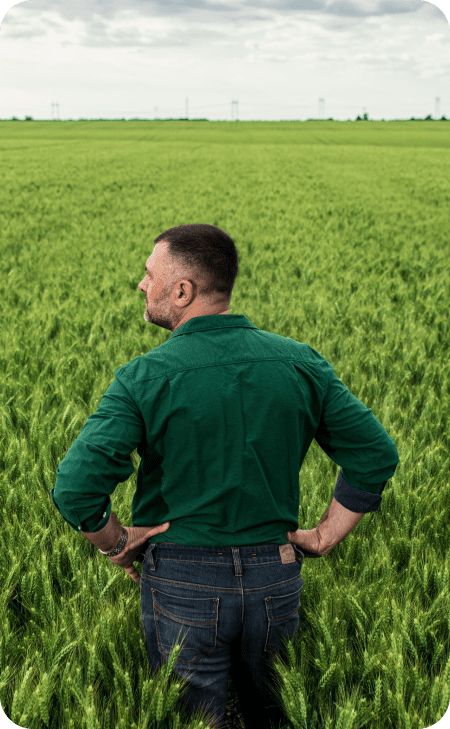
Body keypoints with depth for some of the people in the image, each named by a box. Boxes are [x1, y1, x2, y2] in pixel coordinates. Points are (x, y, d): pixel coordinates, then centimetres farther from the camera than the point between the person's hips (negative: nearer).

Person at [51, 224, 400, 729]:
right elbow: (377, 455, -2)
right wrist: (325, 538, 5)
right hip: (277, 581, 4)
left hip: (182, 583, -3)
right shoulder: (301, 362, -4)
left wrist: (117, 546, -5)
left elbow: (75, 488, -23)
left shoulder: (145, 377, -15)